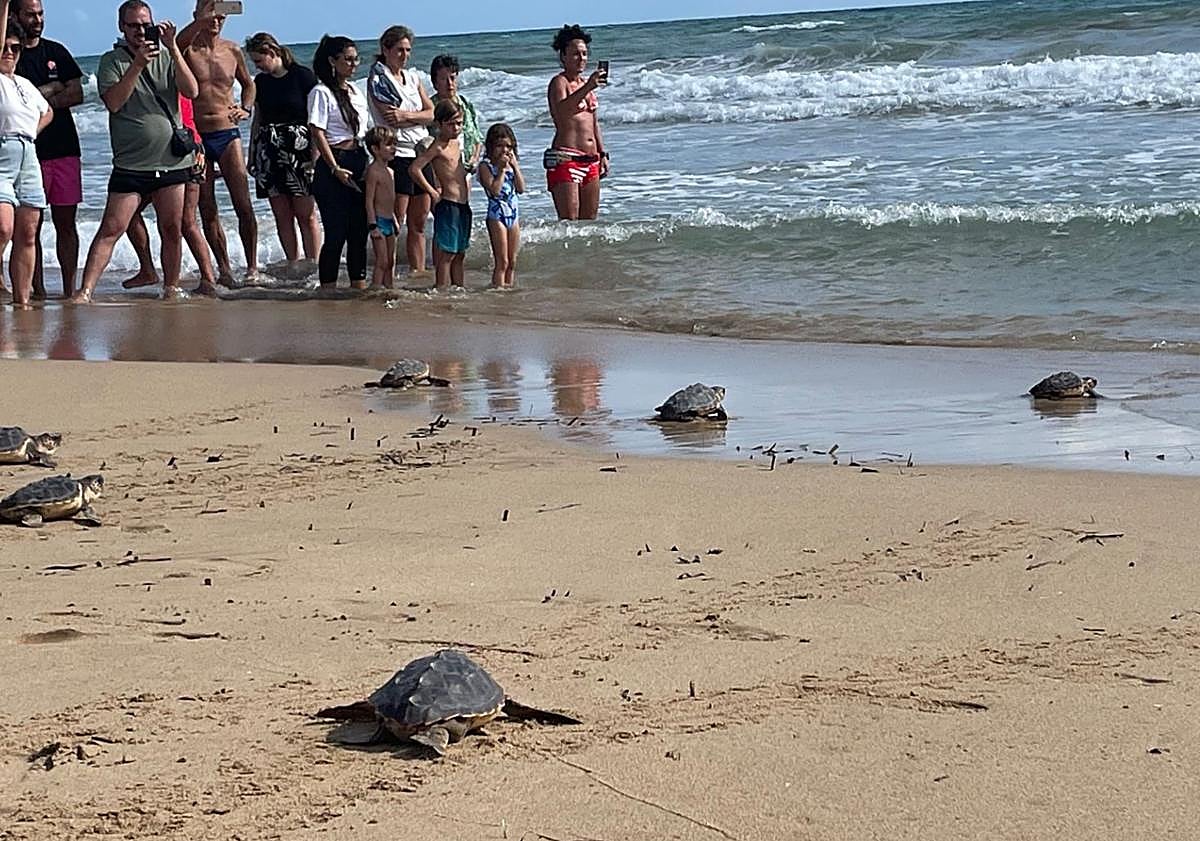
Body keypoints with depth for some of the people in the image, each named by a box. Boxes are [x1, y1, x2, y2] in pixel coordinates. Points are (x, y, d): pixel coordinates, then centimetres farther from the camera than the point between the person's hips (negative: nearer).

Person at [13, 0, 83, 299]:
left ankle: (70, 290, 6)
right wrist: (54, 90, -5)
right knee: (31, 226, -1)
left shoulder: (57, 52, 13)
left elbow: (77, 94, 5)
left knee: (66, 223, 3)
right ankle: (38, 291, 3)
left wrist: (39, 97, -8)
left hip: (64, 148, 3)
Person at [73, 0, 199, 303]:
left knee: (172, 230, 6)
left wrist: (173, 48, -11)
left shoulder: (166, 57, 10)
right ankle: (85, 291, -13)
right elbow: (113, 102, -12)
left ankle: (171, 287, 19)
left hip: (172, 161, 3)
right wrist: (137, 65, -19)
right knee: (111, 228, -10)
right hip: (131, 163, -3)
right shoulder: (112, 61, 2)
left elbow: (192, 91, -4)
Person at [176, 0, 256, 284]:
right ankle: (224, 269, 11)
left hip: (227, 133, 1)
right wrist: (200, 23, -42)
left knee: (243, 205, -7)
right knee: (207, 210, 2)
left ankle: (252, 267, 0)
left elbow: (248, 83, 25)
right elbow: (174, 45, -29)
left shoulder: (232, 50, 8)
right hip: (195, 136, -1)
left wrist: (246, 109, 6)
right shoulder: (188, 48, -2)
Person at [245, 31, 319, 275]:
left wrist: (315, 155, -10)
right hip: (269, 154, 5)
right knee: (282, 215, 3)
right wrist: (251, 155, 16)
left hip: (299, 151, -5)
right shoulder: (261, 82, 13)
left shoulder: (303, 76, -3)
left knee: (306, 214, -7)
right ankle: (293, 267, 7)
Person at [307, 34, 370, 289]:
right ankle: (328, 289, -2)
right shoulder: (321, 93, -6)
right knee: (336, 233, -7)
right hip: (333, 165, -7)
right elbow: (317, 133, -12)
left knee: (359, 229, 8)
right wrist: (335, 169, -17)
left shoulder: (356, 92, 17)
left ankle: (359, 285, 14)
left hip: (359, 164, 7)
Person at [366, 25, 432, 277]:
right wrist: (418, 116, -2)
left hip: (422, 152, 6)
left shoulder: (412, 78, 17)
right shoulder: (377, 80, -3)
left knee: (419, 222, 8)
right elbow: (391, 118, -13)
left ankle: (419, 271, 12)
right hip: (397, 155, -6)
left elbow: (431, 113, 6)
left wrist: (406, 116, -10)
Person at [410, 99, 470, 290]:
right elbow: (414, 168, -22)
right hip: (448, 205, -8)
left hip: (463, 204, 8)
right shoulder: (437, 147, -12)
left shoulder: (456, 143, 13)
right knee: (447, 253, -6)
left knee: (460, 253, 13)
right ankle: (442, 289, -4)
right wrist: (432, 192, -15)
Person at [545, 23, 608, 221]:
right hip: (565, 159, -8)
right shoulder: (559, 82, -6)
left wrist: (602, 154, 20)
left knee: (589, 221, 7)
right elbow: (560, 111, -28)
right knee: (569, 223, -14)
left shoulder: (586, 83, 18)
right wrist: (587, 88, -37)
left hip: (590, 160, 8)